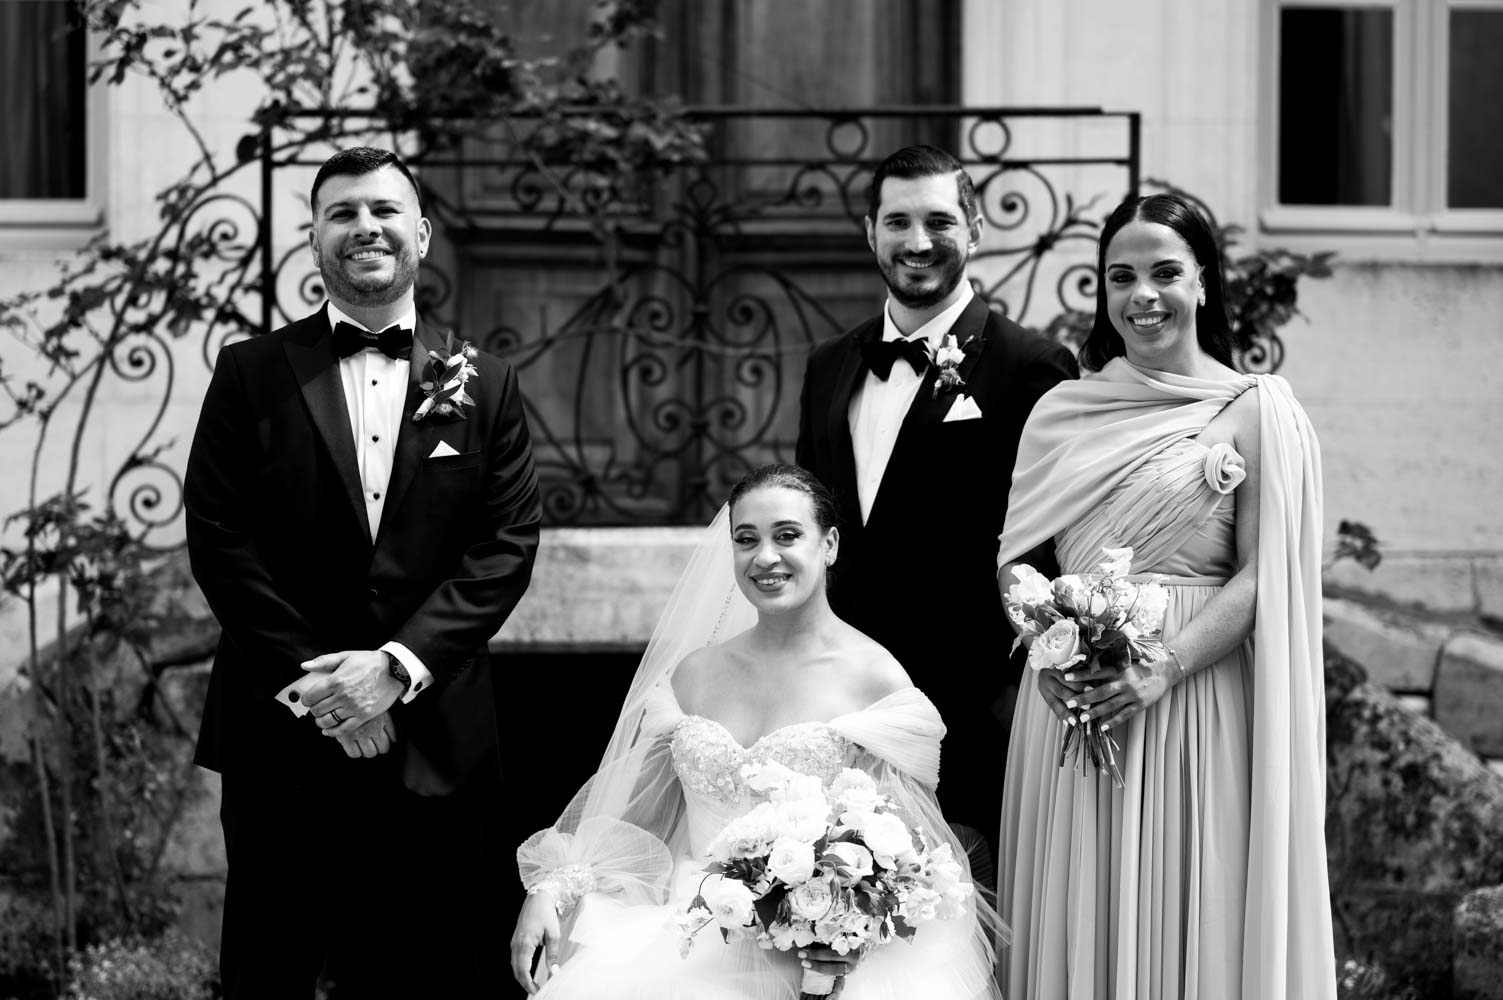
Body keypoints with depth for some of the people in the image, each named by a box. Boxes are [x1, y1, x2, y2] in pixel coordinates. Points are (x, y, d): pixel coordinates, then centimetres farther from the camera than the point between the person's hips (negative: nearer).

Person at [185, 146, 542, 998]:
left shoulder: (486, 386, 8)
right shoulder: (253, 373, 5)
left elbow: (508, 544, 0)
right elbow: (218, 537, -2)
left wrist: (398, 666, -12)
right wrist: (312, 682, -11)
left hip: (433, 743, 1)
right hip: (282, 732, -1)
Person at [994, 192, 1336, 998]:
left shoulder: (1254, 409, 0)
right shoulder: (1062, 411, 11)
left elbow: (1260, 576, -6)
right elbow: (1015, 555, 11)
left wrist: (1163, 669, -17)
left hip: (1195, 706, -3)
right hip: (1069, 700, 3)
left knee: (1189, 922, 0)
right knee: (1076, 923, 5)